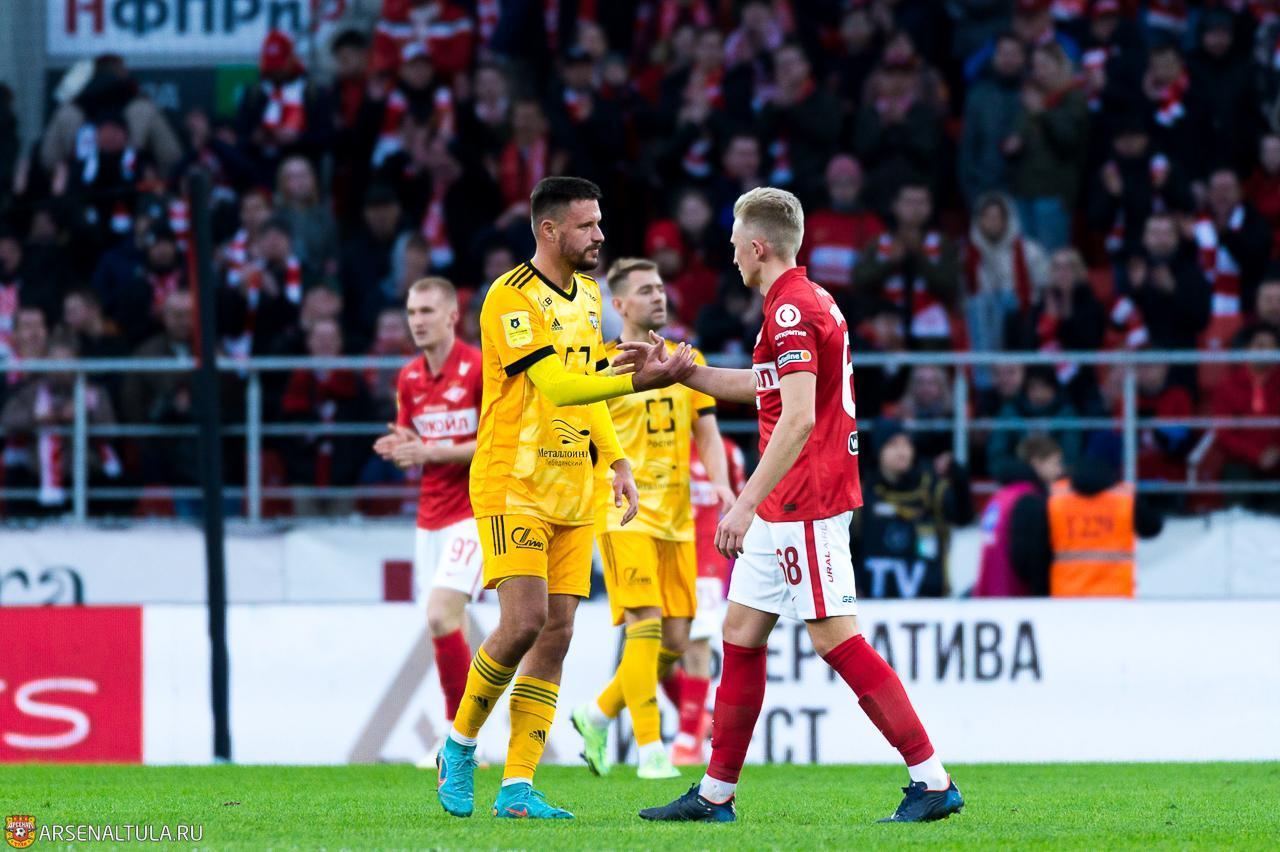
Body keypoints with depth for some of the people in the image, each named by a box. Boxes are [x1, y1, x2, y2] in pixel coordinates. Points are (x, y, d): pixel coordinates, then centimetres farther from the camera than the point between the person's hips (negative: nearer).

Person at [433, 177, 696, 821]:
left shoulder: (588, 294, 13)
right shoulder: (511, 298, -14)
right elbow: (556, 385, -25)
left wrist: (615, 459, 14)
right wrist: (640, 381, -34)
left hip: (571, 495, 8)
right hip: (513, 488, -8)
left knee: (556, 635, 1)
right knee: (524, 622, -18)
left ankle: (518, 788, 2)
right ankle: (459, 747, 4)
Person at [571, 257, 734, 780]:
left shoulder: (686, 361, 13)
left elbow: (707, 433, 15)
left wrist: (720, 481, -3)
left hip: (676, 516, 6)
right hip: (624, 512, -6)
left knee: (675, 640, 3)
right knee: (646, 624, -17)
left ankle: (598, 716, 23)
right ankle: (649, 749, -13)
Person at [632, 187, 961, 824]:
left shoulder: (792, 310, -16)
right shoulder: (805, 303, 16)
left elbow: (799, 418, -26)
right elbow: (763, 387, 32)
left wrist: (747, 503, -26)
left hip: (806, 507, -11)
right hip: (783, 510, 11)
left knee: (836, 638, -11)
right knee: (741, 635, 12)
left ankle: (933, 780, -10)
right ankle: (715, 794, 16)